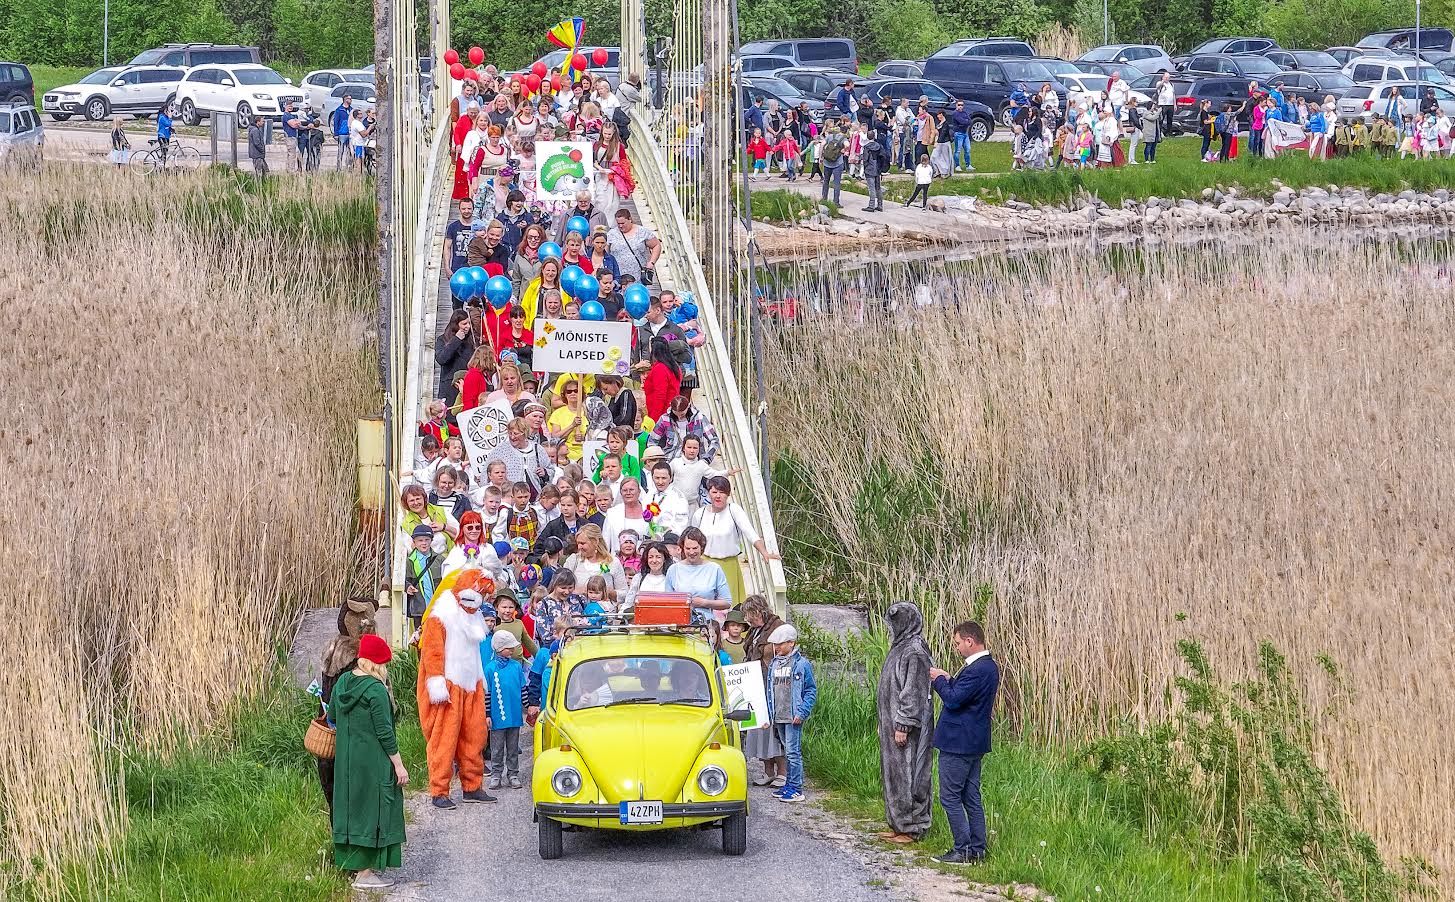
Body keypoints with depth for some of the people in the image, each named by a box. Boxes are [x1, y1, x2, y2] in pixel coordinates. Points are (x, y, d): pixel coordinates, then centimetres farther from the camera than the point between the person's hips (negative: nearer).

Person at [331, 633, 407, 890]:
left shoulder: (342, 682, 4)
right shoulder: (376, 690, -19)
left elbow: (332, 717, 16)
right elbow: (385, 732, -17)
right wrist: (398, 765, -11)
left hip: (345, 760, 8)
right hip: (372, 761, -8)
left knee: (352, 807, 16)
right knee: (370, 809, -1)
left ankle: (355, 865, 26)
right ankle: (365, 873, 2)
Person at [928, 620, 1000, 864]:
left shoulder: (977, 670, -22)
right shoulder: (989, 666, 11)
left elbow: (953, 700, -23)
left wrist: (939, 679, -8)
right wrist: (948, 680, 6)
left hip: (958, 743, -10)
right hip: (975, 743, 10)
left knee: (950, 798, -3)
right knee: (971, 797, 13)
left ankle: (963, 851, -3)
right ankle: (977, 850, 15)